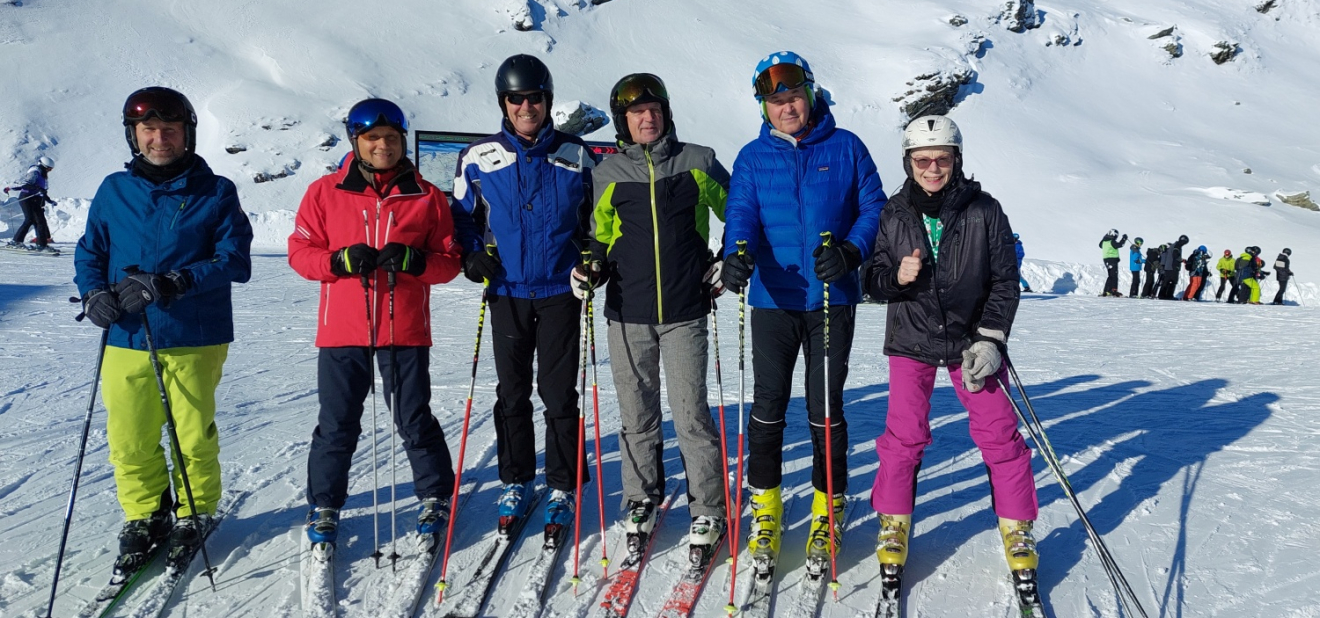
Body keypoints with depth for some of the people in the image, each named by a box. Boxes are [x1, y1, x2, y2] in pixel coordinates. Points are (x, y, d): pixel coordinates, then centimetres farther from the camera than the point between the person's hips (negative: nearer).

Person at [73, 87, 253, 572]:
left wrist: (175, 283, -22)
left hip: (194, 339, -2)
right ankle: (144, 516, 28)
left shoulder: (215, 193, -1)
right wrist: (93, 292, -7)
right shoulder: (114, 190, 8)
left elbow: (235, 260, -9)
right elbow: (89, 252, 14)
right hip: (125, 338, 3)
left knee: (193, 437, 6)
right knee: (129, 440, 6)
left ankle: (195, 514, 28)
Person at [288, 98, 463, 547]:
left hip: (406, 331, 0)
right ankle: (324, 507, 23)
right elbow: (299, 252, 4)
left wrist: (414, 261, -15)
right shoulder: (325, 192, 4)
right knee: (337, 425, 8)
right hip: (342, 331, 0)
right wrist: (341, 261, -14)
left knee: (415, 421, 7)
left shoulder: (427, 197, 5)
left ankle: (436, 497, 25)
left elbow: (450, 261, 5)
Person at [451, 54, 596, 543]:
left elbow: (596, 218, 11)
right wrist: (471, 256, -4)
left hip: (560, 291, -1)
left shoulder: (575, 157, 1)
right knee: (512, 393, 10)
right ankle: (515, 481, 25)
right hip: (506, 293, 1)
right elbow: (462, 217, 12)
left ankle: (563, 489, 15)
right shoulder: (478, 158, 1)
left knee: (559, 394, 2)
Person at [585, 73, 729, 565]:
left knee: (691, 415, -2)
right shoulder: (607, 174, 8)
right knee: (637, 415, 10)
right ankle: (642, 498, 29)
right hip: (627, 313, 2)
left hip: (684, 312, -2)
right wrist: (591, 270, -2)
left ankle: (708, 511, 12)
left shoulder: (697, 162, 4)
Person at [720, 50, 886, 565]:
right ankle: (765, 507, 19)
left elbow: (873, 208, 3)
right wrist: (738, 253, -28)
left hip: (832, 298, -1)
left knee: (825, 409, 5)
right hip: (773, 298, 1)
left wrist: (849, 253, -15)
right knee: (768, 406, 3)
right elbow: (741, 213, -6)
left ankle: (827, 509, 22)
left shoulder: (845, 148, 4)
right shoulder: (753, 158, 7)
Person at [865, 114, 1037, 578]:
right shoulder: (894, 216, -1)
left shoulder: (984, 211, -6)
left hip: (971, 341, 0)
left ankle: (1017, 530, 16)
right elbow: (875, 280, 4)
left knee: (1000, 436, -1)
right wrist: (897, 276, -19)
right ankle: (894, 524, 18)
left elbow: (1005, 282, -3)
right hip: (911, 341, 1)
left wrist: (990, 340, -11)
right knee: (904, 436, -2)